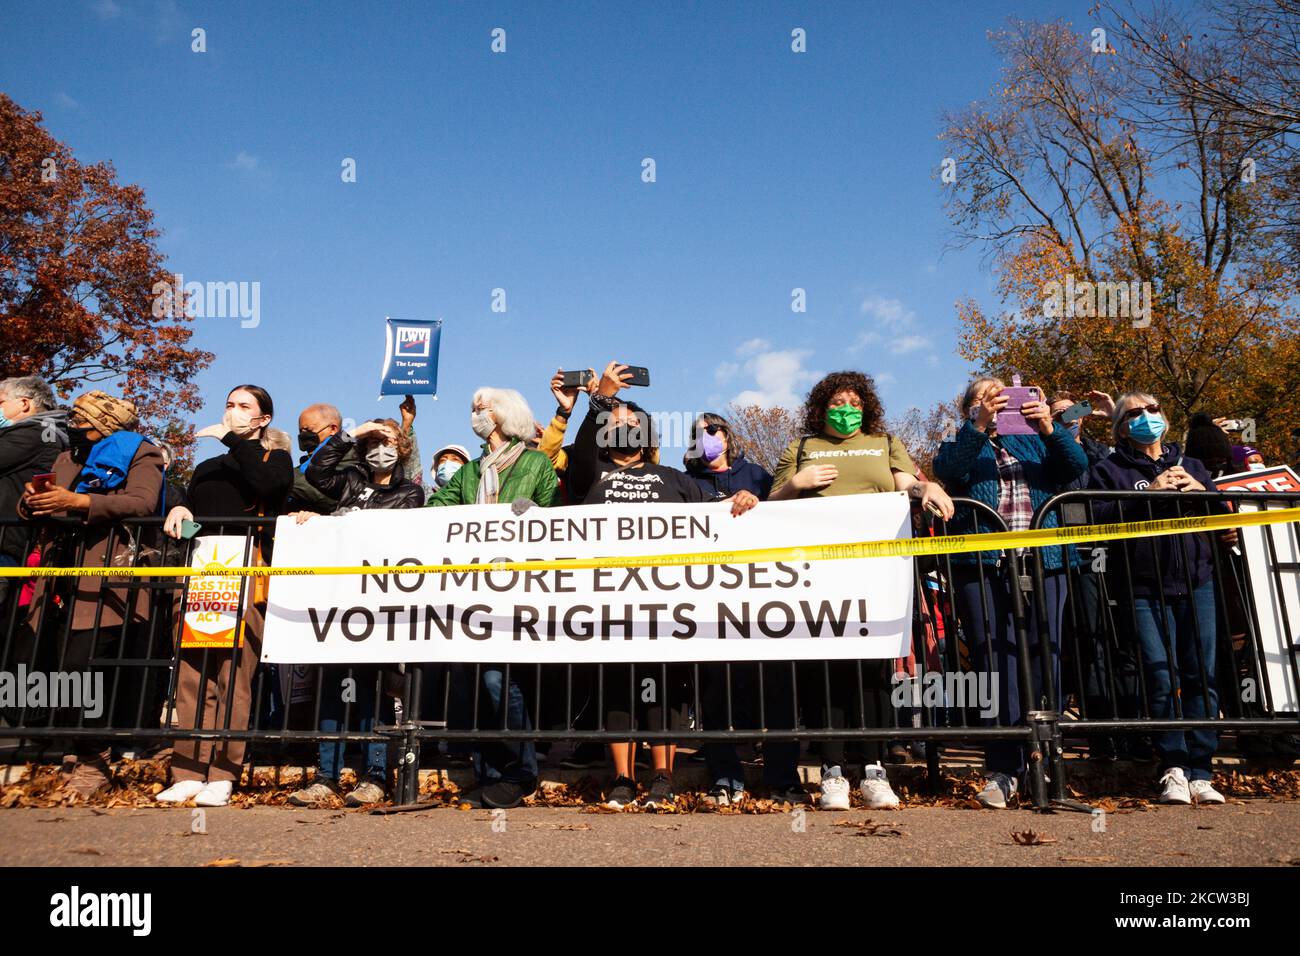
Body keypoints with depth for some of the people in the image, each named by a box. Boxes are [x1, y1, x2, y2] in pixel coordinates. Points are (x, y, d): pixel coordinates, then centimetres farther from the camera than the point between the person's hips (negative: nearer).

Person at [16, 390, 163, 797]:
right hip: (60, 583, 7)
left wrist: (77, 502, -22)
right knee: (41, 663, 2)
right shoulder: (67, 458, 26)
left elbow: (142, 502, -15)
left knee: (80, 665, -14)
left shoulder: (140, 454, 4)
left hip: (103, 582, -7)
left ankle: (89, 762, -2)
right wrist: (31, 502, 0)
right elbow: (36, 510, 23)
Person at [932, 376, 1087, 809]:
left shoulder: (1034, 441, 23)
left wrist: (1050, 428, -9)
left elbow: (1077, 466, 6)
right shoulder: (962, 445, 17)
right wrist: (980, 424, -16)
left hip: (1042, 562, 2)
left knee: (1043, 659, -2)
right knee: (995, 661, -6)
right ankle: (1002, 769, -3)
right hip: (982, 565, -2)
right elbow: (946, 469, -6)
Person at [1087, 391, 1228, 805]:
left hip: (1197, 584, 3)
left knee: (1202, 677, -1)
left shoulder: (1191, 466, 22)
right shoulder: (1109, 470, 10)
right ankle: (1174, 767, 3)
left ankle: (1200, 772, 5)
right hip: (1144, 589, -3)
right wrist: (1147, 493, -13)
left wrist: (1200, 491, -1)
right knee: (1162, 679, -9)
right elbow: (1100, 518, -7)